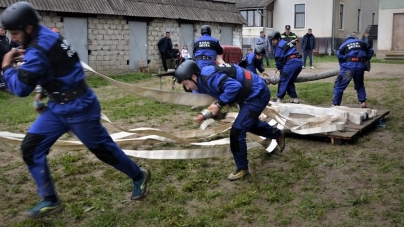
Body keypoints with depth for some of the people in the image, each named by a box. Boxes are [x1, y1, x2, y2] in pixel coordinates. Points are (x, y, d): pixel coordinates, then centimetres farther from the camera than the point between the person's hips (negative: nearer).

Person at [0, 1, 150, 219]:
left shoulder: (39, 49, -24)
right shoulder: (46, 36, 4)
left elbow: (20, 88, -23)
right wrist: (25, 54, 6)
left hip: (79, 109, -10)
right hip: (58, 107, 10)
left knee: (102, 148, 6)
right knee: (31, 148, 5)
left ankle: (138, 177, 30)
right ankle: (50, 201, 14)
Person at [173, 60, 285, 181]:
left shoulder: (209, 77, -29)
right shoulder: (203, 77, 2)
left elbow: (234, 86, -38)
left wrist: (219, 104, -28)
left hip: (257, 94, -11)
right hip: (253, 93, 11)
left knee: (236, 131, -9)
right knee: (249, 123, 32)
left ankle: (242, 168, 10)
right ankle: (277, 134, 54)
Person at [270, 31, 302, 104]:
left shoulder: (279, 45, -1)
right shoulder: (286, 43, 28)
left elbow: (279, 58, -4)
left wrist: (278, 68, 12)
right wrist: (279, 68, 21)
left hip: (291, 63, -9)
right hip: (298, 62, 9)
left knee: (283, 81, 1)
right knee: (290, 81, 19)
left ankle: (279, 99, 3)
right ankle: (295, 99, 17)